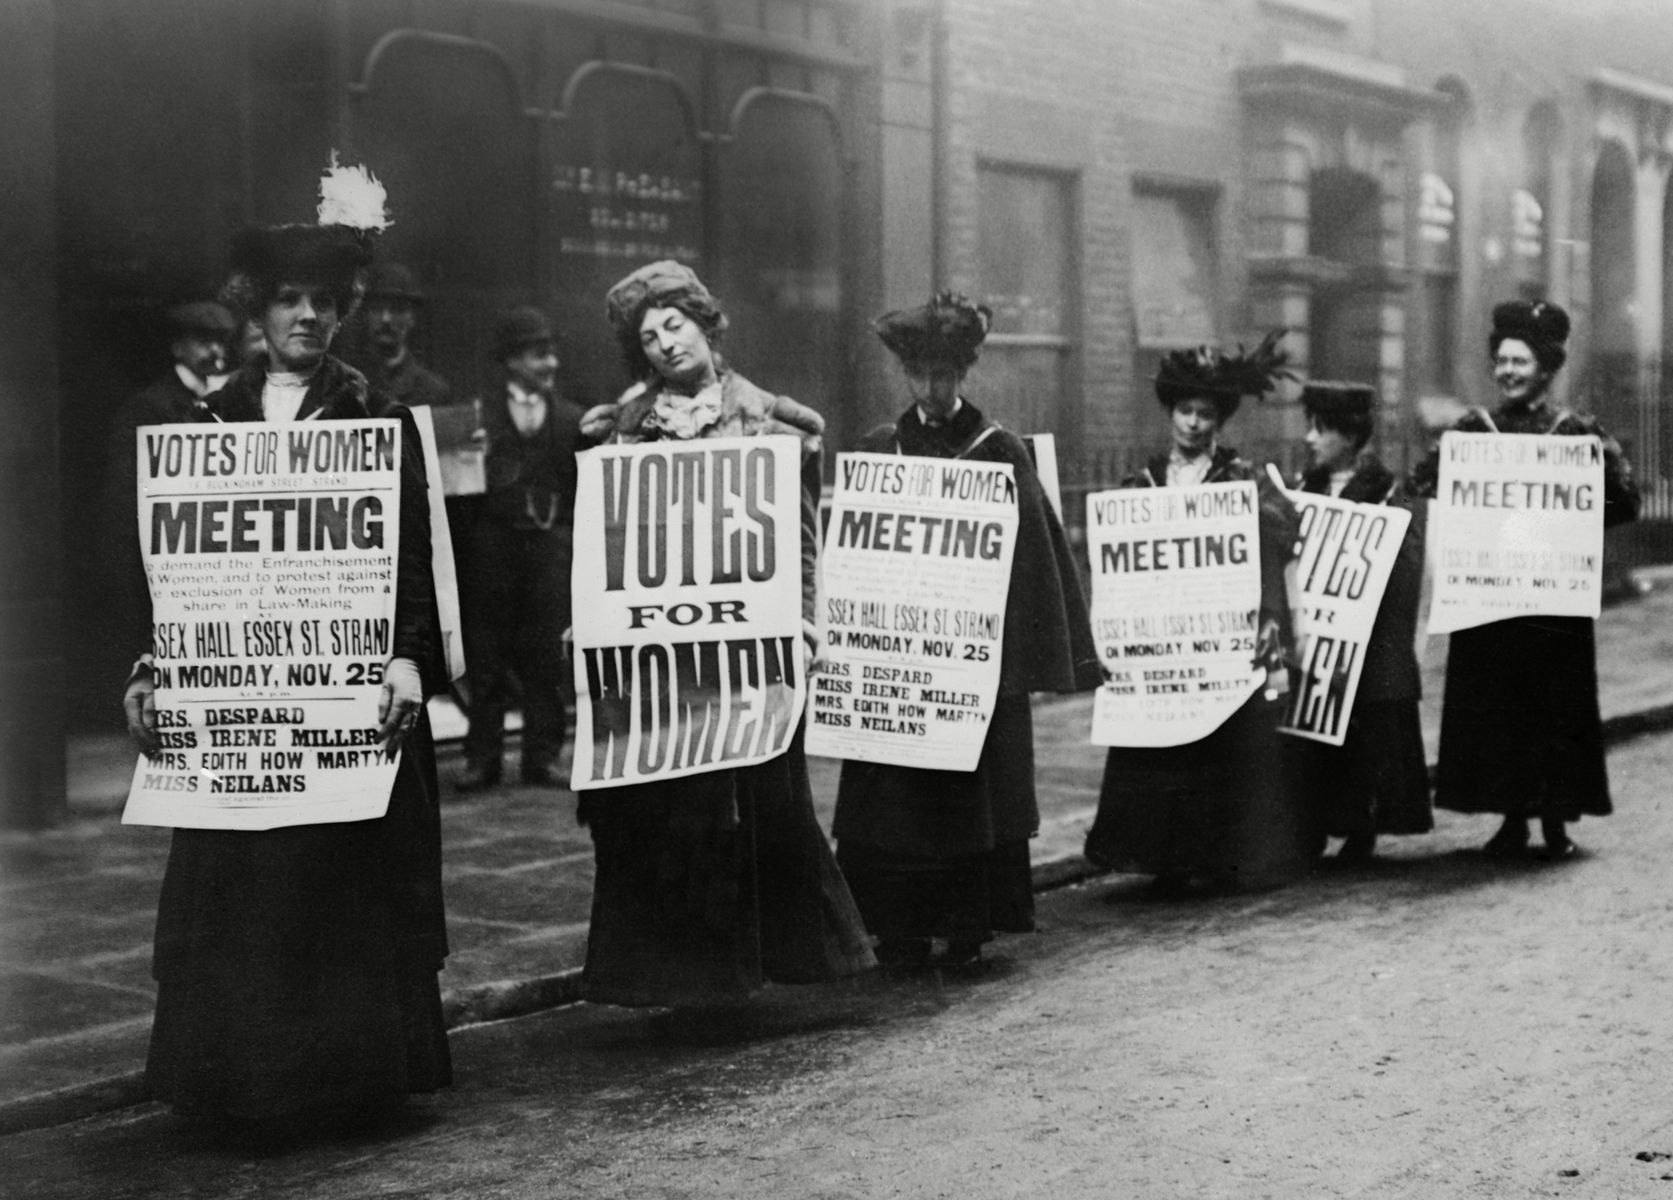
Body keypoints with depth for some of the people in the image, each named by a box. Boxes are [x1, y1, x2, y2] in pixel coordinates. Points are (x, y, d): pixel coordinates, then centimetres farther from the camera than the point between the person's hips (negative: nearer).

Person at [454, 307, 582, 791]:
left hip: (551, 542, 1)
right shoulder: (480, 415, 4)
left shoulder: (571, 419, 10)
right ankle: (483, 756, 10)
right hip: (491, 543, -1)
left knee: (547, 658, 3)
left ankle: (542, 756, 11)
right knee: (487, 656, 3)